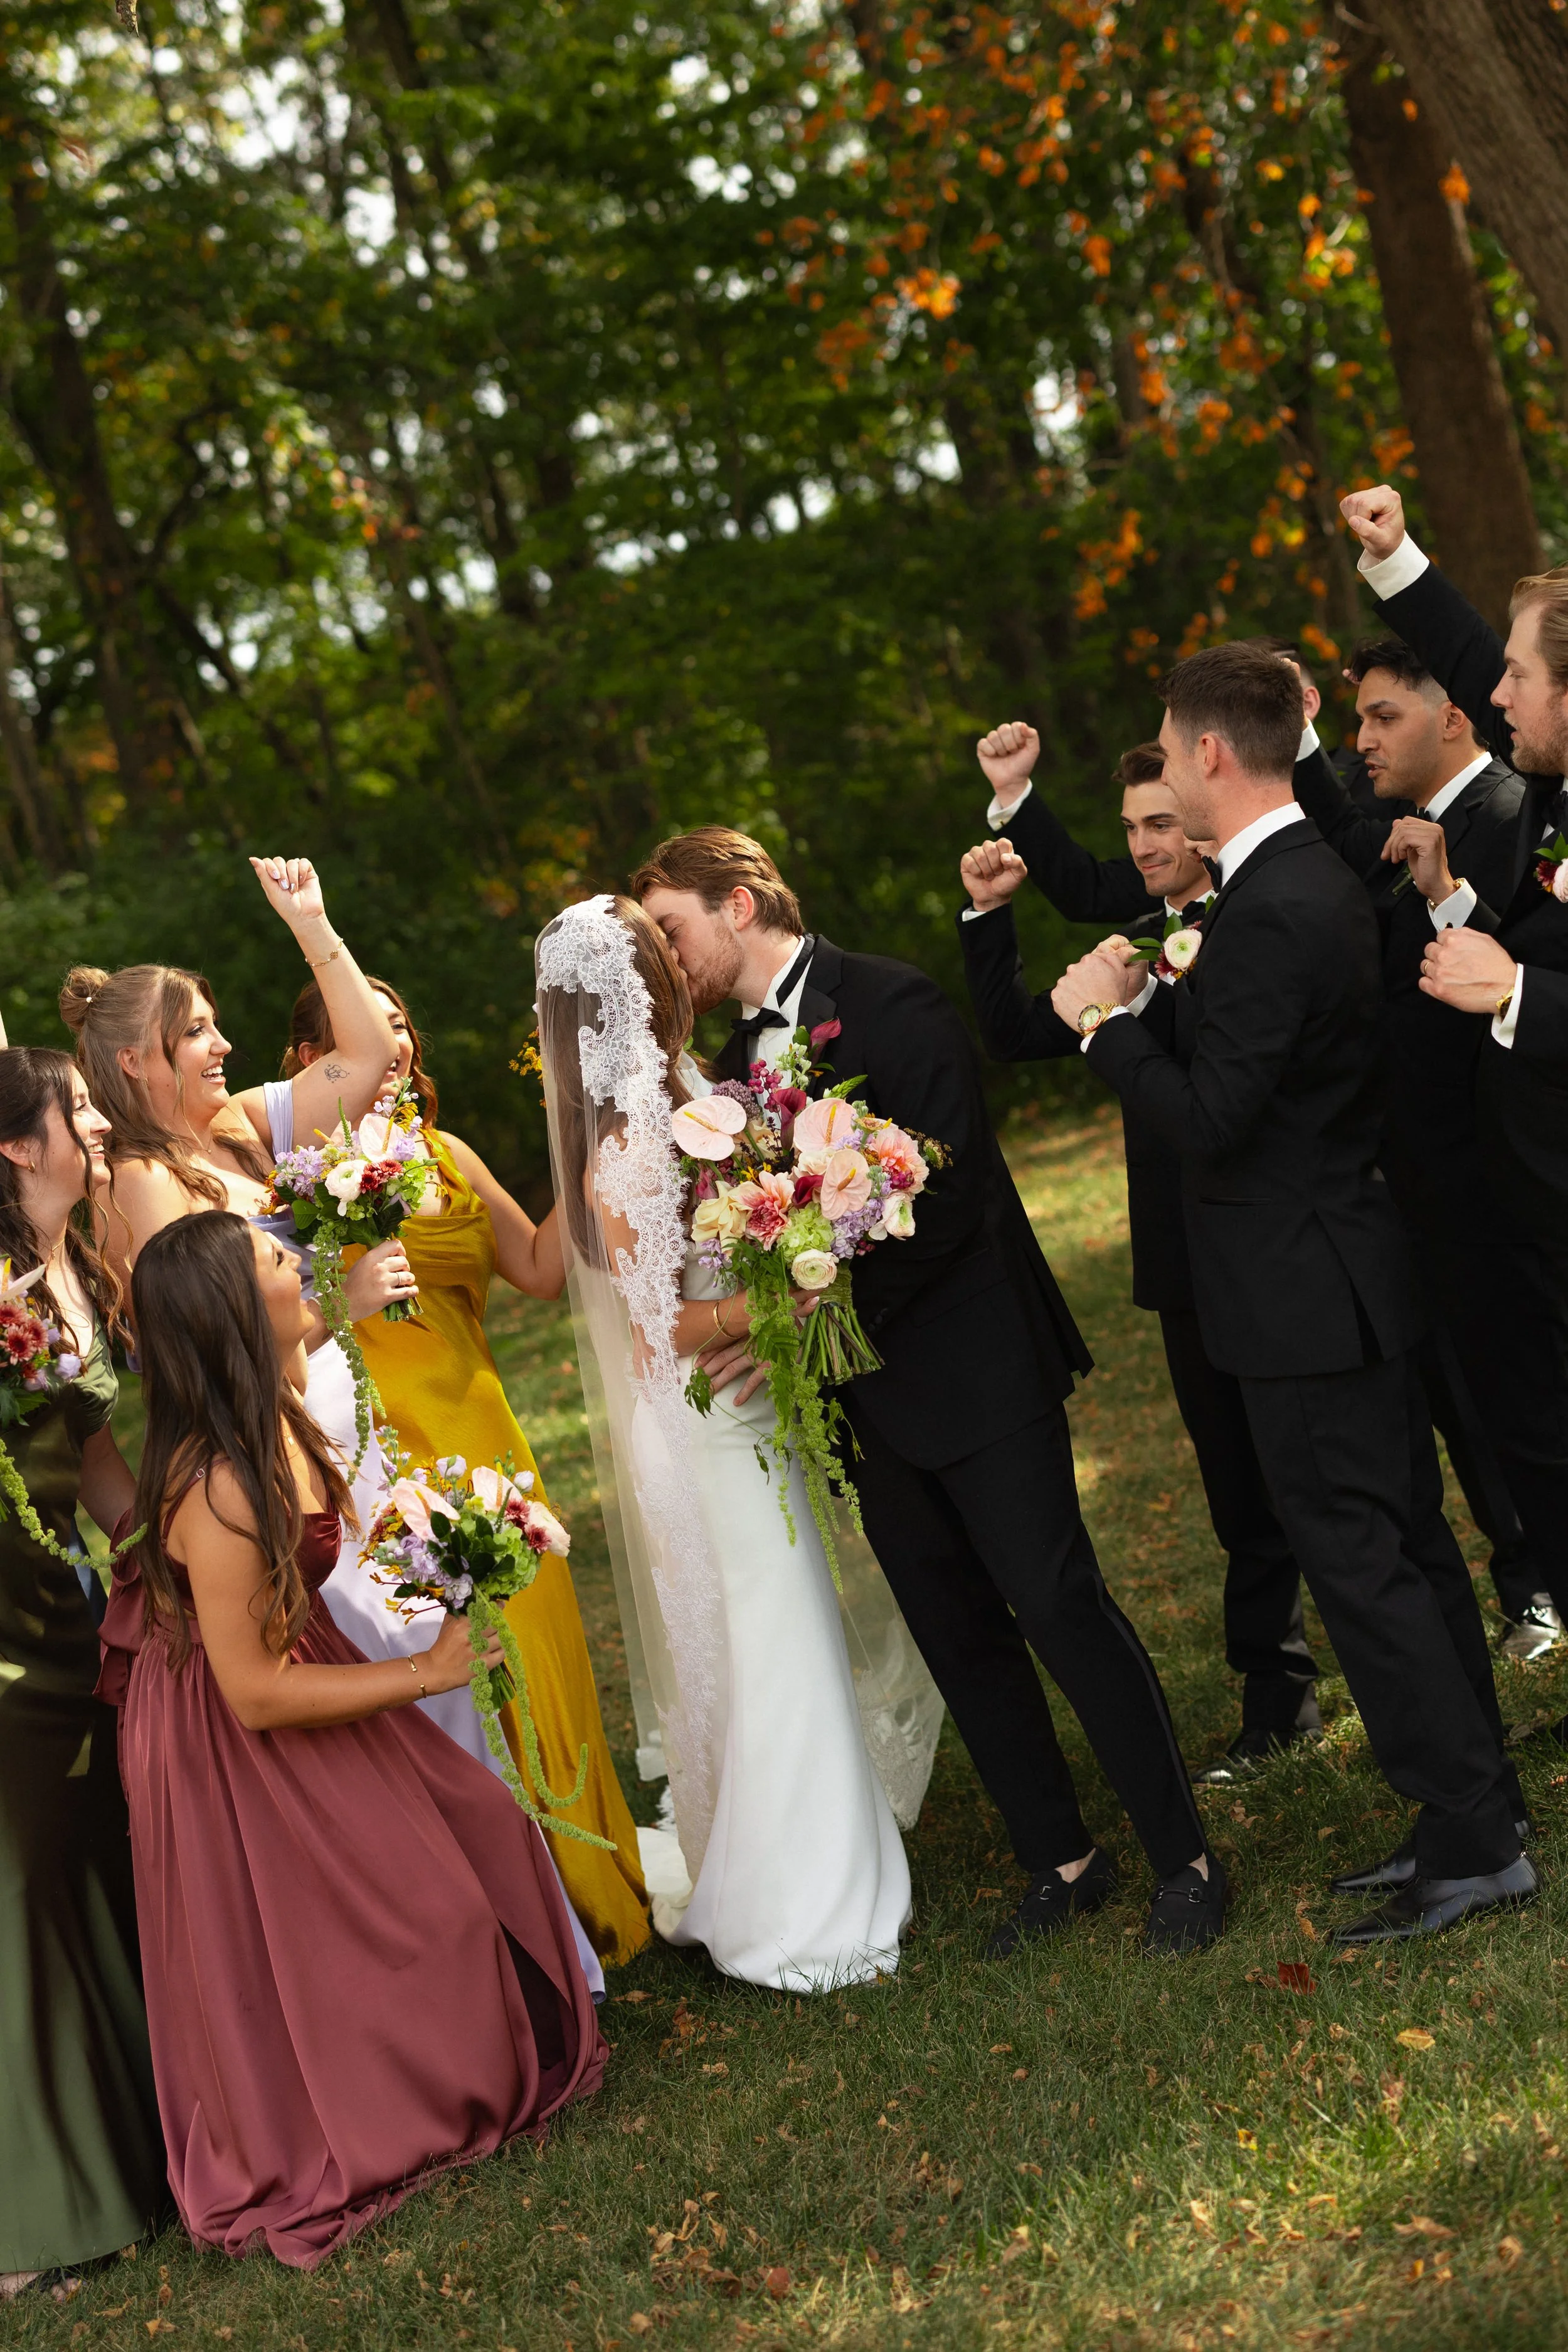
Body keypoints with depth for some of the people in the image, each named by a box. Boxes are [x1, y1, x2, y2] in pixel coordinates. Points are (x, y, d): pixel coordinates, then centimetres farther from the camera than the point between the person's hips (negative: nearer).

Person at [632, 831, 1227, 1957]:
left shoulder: (891, 1003, -11)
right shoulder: (735, 1059, 13)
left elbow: (952, 1194, -19)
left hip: (975, 1363, -7)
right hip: (875, 1395, 8)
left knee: (1060, 1605, -6)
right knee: (958, 1635, 11)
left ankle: (1186, 1858, 6)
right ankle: (1063, 1863, 23)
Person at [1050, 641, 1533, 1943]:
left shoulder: (1270, 915, -23)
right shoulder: (1322, 877, 9)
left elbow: (1212, 1118, -23)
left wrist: (1107, 1020, -12)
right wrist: (1155, 998, 7)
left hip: (1308, 1290, -10)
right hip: (1355, 1263, 10)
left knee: (1360, 1563, -2)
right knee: (1408, 1540, 16)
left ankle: (1472, 1847, 5)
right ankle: (1481, 1806, 27)